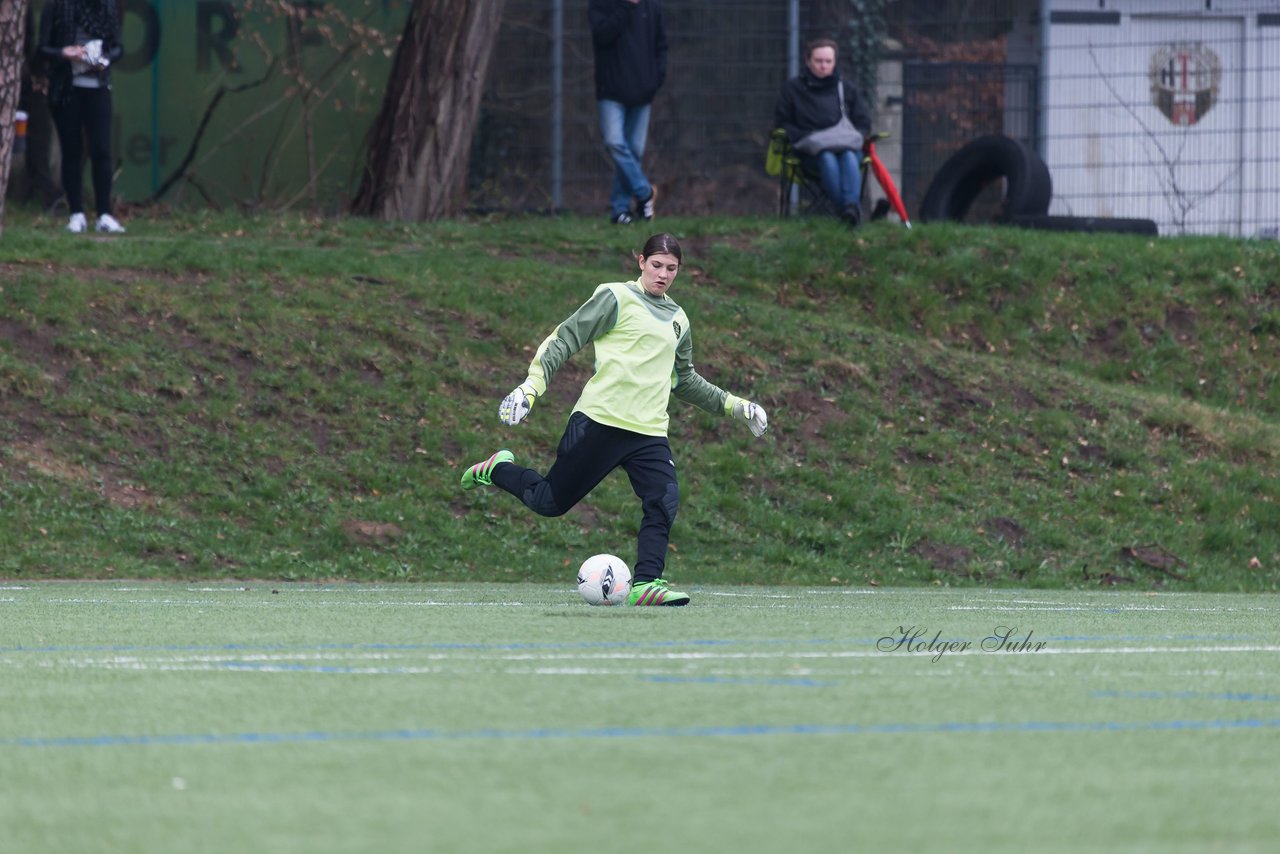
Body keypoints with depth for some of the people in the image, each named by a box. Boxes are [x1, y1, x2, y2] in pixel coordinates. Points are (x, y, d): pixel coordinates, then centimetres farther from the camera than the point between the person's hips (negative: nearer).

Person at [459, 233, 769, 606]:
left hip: (649, 432, 5)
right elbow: (566, 337, -4)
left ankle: (645, 583, -17)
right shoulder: (617, 298, -1)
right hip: (599, 420, -5)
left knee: (664, 500, -18)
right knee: (549, 501, 1)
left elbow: (684, 380, 33)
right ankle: (498, 469, 29)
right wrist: (533, 383, -15)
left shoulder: (677, 320, 20)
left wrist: (732, 404, 29)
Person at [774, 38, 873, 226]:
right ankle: (842, 207, -54)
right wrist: (803, 138, -5)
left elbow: (864, 123, 21)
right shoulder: (793, 88, 18)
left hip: (846, 145, 1)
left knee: (849, 157, -37)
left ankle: (852, 204, -58)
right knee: (827, 158, -38)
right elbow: (782, 123, 13)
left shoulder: (847, 89, 23)